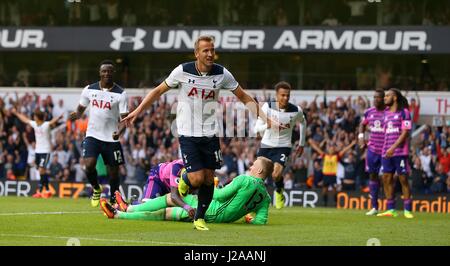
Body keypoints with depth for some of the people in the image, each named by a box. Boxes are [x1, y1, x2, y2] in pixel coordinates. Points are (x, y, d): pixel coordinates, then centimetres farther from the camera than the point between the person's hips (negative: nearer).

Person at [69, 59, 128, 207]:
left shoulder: (120, 94, -6)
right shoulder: (89, 90, 2)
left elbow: (125, 118, -9)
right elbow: (81, 109, 14)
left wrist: (119, 131, -29)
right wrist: (76, 115, -11)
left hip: (111, 139, -1)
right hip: (92, 135, 1)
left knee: (113, 172, 3)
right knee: (89, 165, -19)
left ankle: (113, 201, 23)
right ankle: (96, 189, 11)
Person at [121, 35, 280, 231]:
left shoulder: (222, 74, -3)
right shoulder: (183, 71, -8)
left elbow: (244, 98, 6)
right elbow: (158, 91, 5)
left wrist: (265, 118, -2)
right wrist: (137, 112, 2)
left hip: (210, 134, 3)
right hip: (188, 133, -3)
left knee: (208, 178, 4)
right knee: (197, 178, -13)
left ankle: (200, 218, 22)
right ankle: (184, 182, 23)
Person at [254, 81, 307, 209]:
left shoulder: (296, 111, -10)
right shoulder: (267, 107, -13)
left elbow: (303, 122, 14)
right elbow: (257, 128, -14)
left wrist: (301, 144, 18)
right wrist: (267, 125, -36)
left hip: (283, 146, -1)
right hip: (266, 145, 1)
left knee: (276, 175, -24)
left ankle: (279, 192, 9)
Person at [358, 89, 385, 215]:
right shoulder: (369, 112, 7)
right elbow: (363, 124, 25)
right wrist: (361, 136, 8)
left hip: (386, 151, -5)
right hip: (372, 149, 5)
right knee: (373, 175, 8)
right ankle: (374, 207, 15)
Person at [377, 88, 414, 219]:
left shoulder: (403, 112, -5)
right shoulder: (386, 112, 15)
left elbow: (405, 132, -11)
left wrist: (393, 147, -18)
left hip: (400, 151, -6)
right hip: (387, 152, 6)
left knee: (403, 179, -5)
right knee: (386, 179, 2)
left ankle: (407, 210, -1)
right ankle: (390, 210, 8)